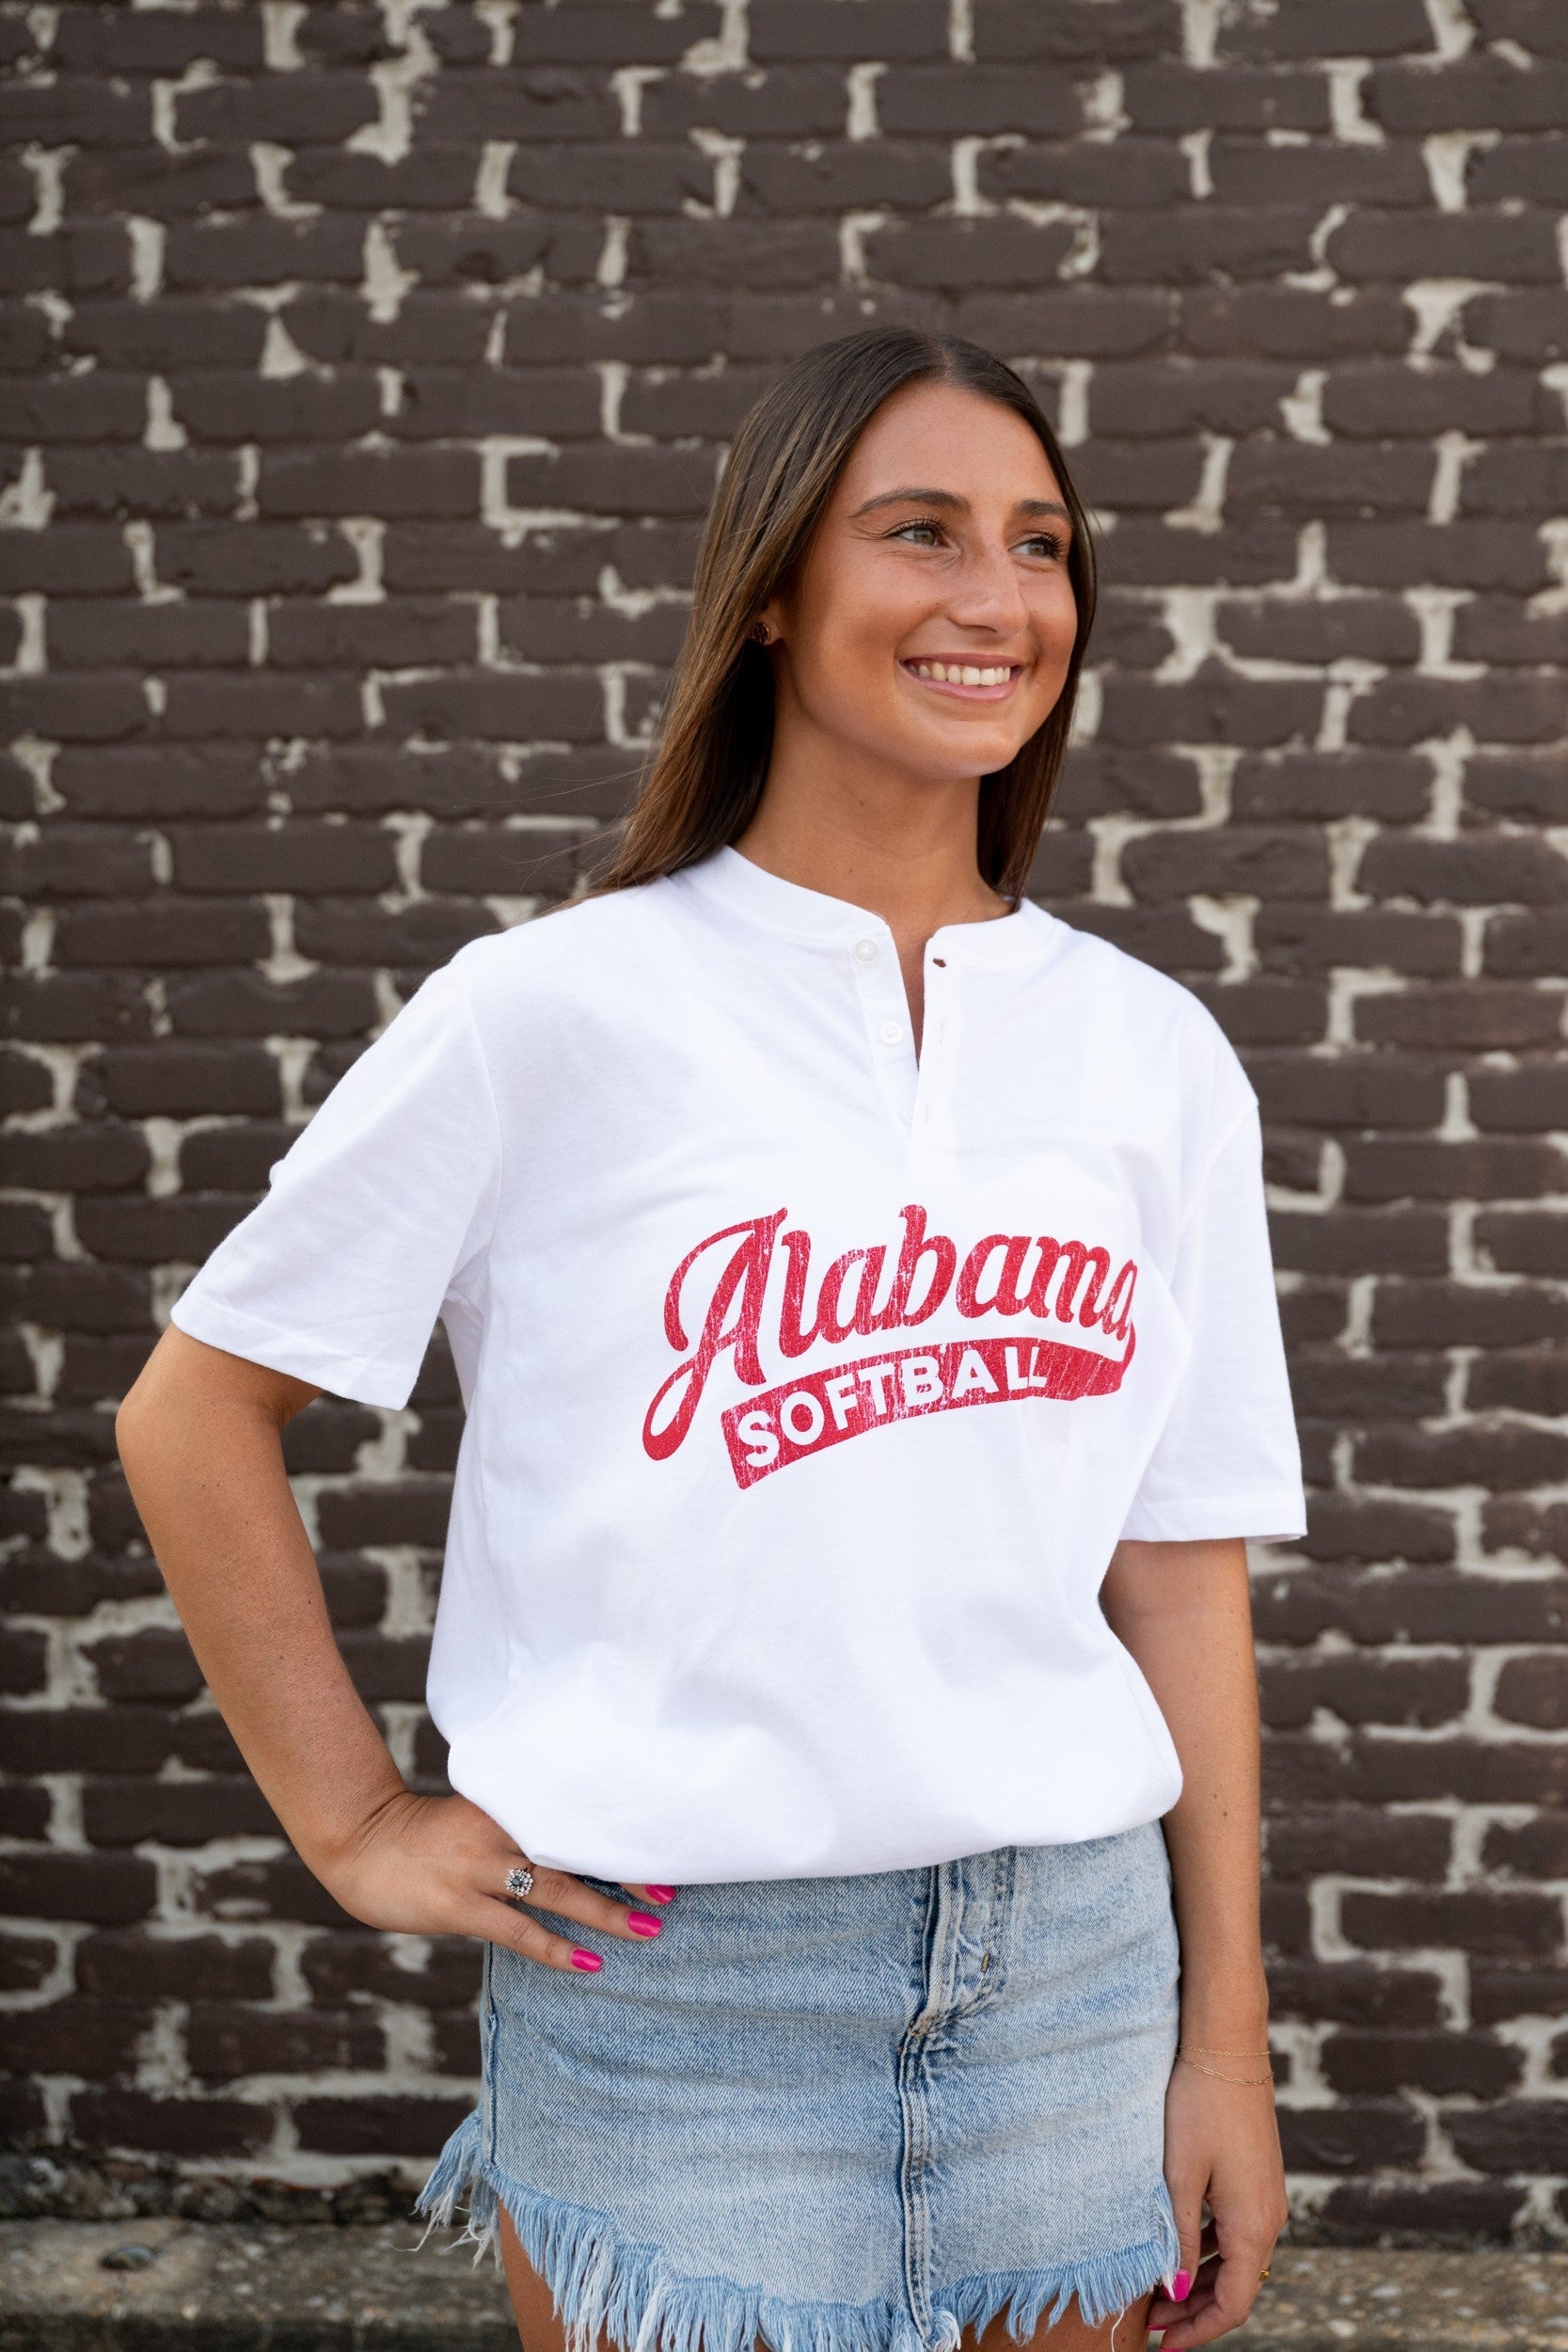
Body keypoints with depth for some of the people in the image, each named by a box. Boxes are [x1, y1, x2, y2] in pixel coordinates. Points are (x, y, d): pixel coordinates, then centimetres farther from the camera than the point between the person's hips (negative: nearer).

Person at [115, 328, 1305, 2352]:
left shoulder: (1155, 1055, 4)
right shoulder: (555, 1011, -6)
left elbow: (1179, 1563, 6)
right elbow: (193, 1413, -1)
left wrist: (1227, 2033, 6)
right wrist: (354, 1825, -2)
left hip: (1072, 1966, 4)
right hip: (674, 1980, -3)